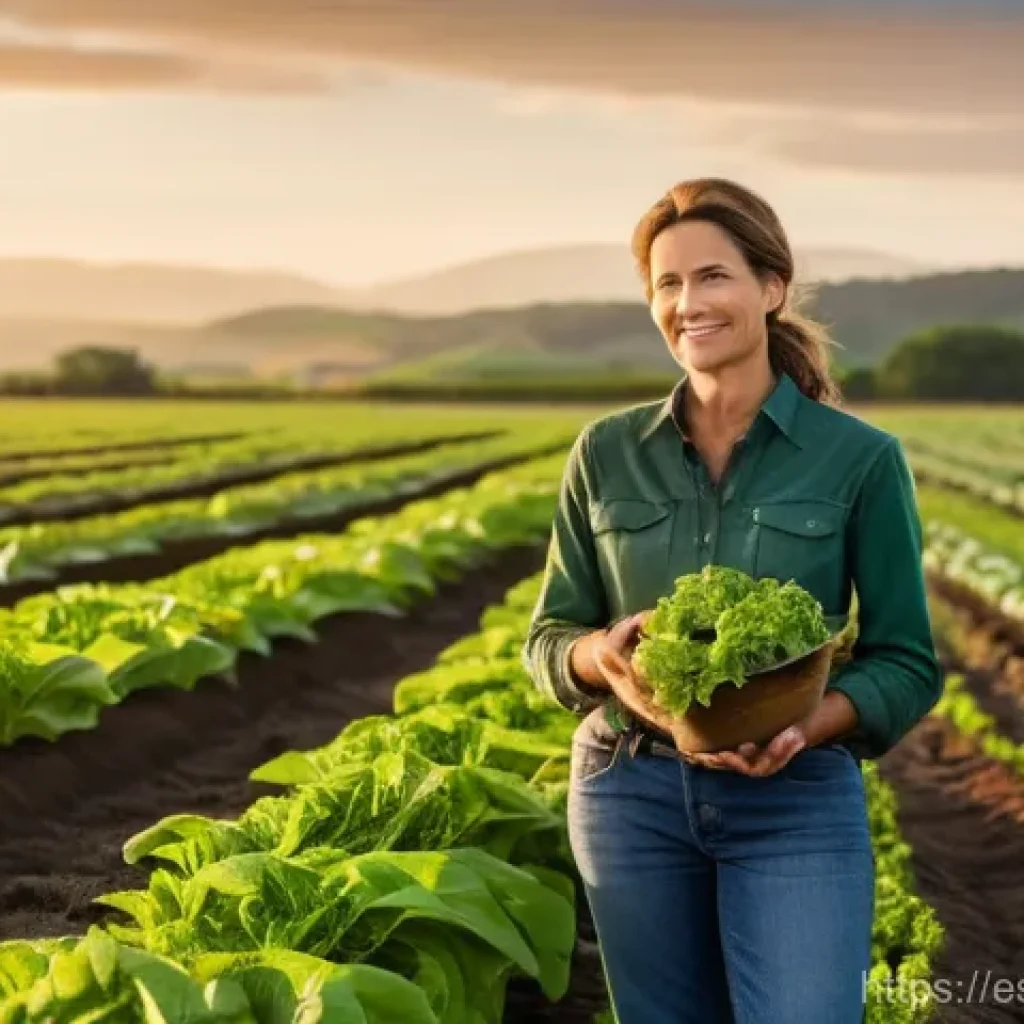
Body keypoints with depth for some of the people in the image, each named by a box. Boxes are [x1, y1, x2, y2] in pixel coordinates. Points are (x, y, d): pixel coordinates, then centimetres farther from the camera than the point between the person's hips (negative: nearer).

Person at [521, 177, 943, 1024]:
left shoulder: (860, 458, -5)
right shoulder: (606, 453, 3)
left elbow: (907, 664, -2)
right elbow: (547, 640, 7)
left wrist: (807, 727, -21)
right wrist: (602, 652, -16)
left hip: (795, 803, -2)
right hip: (630, 794, 3)